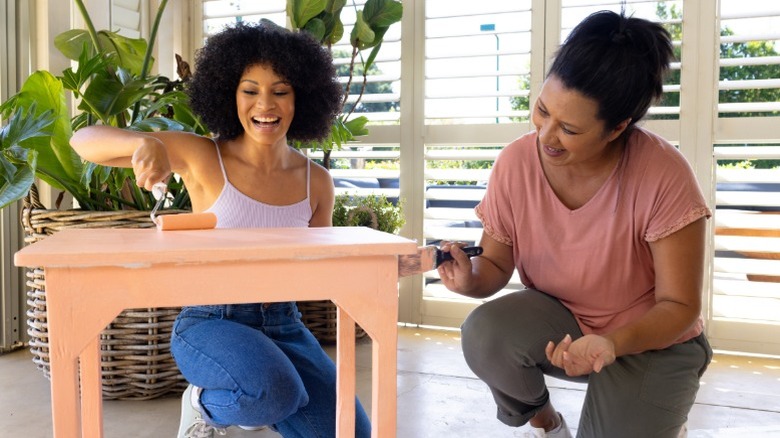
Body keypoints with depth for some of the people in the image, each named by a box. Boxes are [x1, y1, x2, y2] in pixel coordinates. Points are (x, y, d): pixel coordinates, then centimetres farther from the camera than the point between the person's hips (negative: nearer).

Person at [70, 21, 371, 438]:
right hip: (210, 321, -4)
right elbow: (83, 140, -14)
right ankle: (206, 404, 1)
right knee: (274, 392, -35)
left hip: (281, 323, 4)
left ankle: (256, 402, 20)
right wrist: (145, 142, -35)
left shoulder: (316, 182, -1)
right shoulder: (202, 156, -11)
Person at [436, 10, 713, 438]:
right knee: (483, 334, -28)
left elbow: (679, 306, -17)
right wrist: (472, 279, -28)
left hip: (650, 340, -2)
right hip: (559, 319, 2)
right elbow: (496, 265, -4)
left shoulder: (663, 175, -26)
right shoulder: (515, 163, -17)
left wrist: (611, 343, -36)